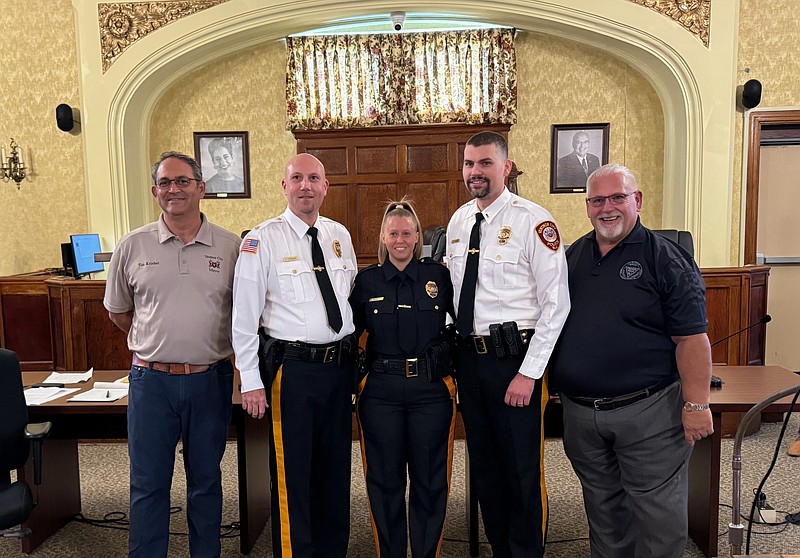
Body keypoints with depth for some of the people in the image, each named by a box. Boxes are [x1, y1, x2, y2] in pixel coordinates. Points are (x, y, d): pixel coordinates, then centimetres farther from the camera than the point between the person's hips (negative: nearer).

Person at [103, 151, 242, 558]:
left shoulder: (230, 247, -1)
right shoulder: (133, 246, 2)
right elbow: (118, 312, 13)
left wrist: (209, 343, 3)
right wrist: (156, 342, 8)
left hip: (211, 380, 0)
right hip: (151, 380, 0)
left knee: (205, 480, 15)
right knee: (148, 483, 10)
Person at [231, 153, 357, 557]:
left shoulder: (340, 236, 8)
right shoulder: (263, 239, -8)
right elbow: (244, 316, -9)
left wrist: (356, 360, 13)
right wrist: (250, 382, -11)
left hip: (340, 365, 6)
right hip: (292, 368, -5)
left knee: (335, 467, 17)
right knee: (292, 472, 4)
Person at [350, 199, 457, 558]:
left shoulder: (438, 275, 2)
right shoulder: (367, 280, 5)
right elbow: (350, 331, 10)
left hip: (431, 389, 0)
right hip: (380, 391, 1)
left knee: (430, 480, 10)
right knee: (384, 480, 11)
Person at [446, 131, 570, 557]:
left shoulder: (532, 221, -11)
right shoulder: (458, 222, 9)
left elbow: (556, 302, -14)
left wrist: (528, 372, -16)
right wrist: (455, 351, 10)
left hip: (513, 360, -6)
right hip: (468, 357, 7)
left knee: (522, 469, 5)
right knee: (484, 465, 18)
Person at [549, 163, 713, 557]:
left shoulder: (666, 259, -8)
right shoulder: (573, 256, 8)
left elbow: (691, 338, -11)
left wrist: (696, 404, -15)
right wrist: (554, 382, 10)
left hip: (648, 411, -5)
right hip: (579, 411, 5)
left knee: (657, 513, 7)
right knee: (602, 508, 20)